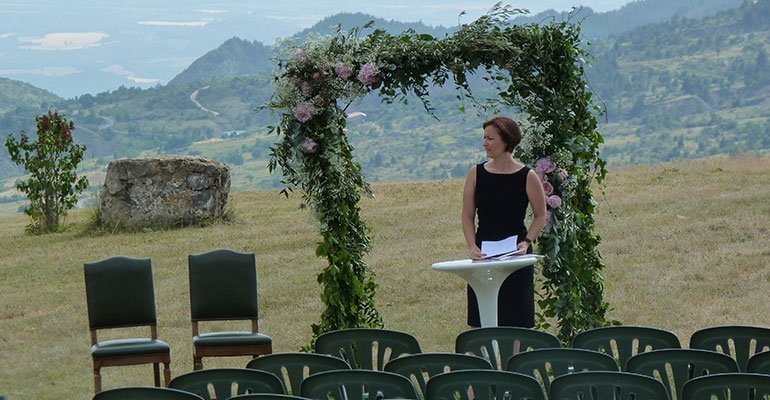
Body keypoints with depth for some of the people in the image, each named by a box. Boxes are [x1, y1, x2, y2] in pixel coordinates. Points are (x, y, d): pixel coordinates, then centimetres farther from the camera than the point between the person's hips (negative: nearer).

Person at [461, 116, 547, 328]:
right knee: (480, 324, 1)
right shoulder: (476, 174, 2)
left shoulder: (527, 177, -4)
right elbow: (467, 216, 6)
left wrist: (526, 242, -8)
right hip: (483, 255, 2)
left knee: (516, 322, -1)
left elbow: (540, 216, 6)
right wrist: (472, 246, -8)